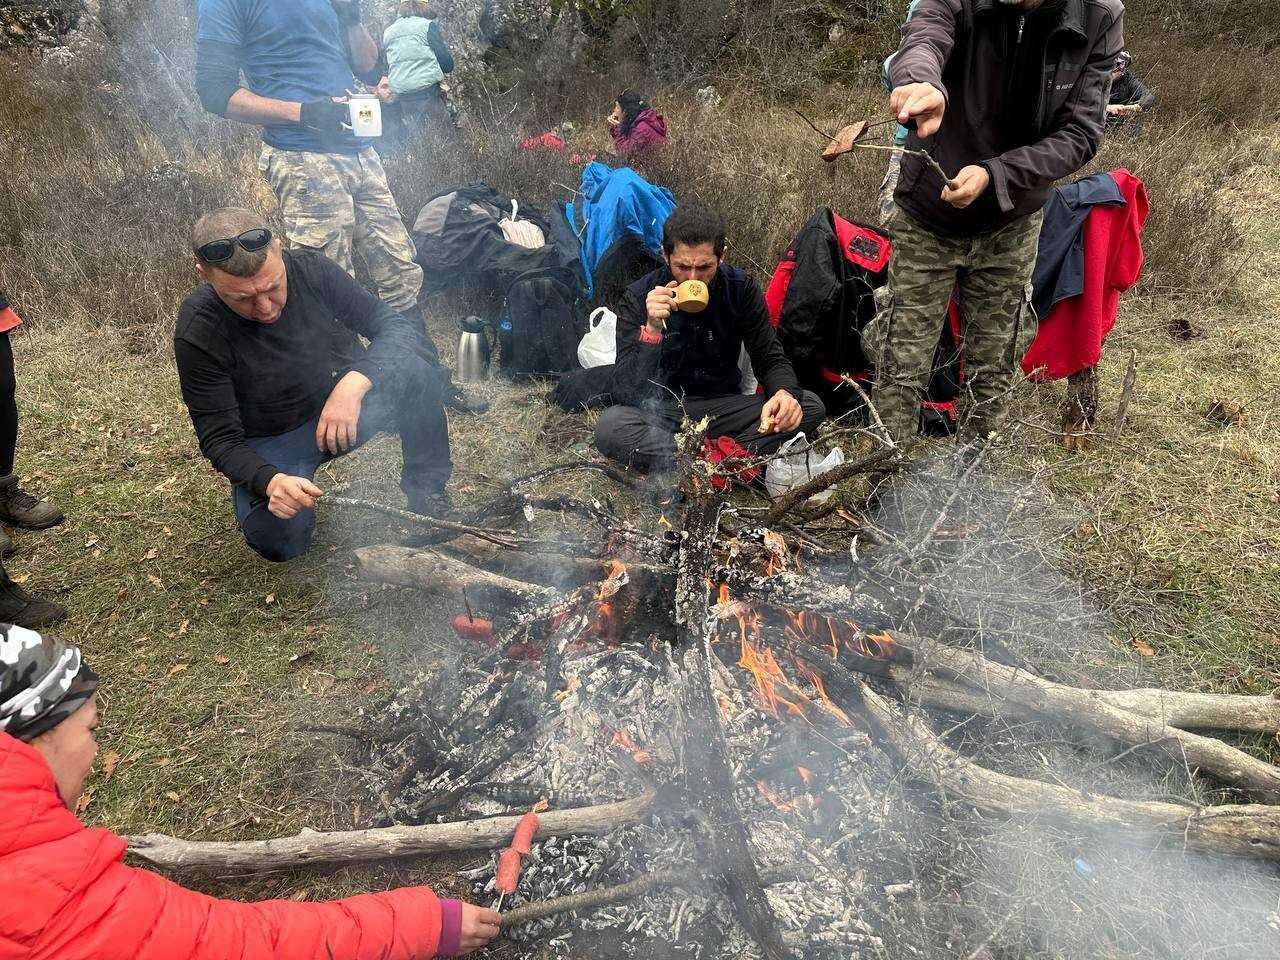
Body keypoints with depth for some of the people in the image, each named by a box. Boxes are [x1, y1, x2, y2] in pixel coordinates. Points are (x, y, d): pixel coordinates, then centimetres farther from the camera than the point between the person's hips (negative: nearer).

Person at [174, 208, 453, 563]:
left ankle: (426, 487, -9)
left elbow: (398, 326, -17)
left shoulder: (312, 269, -17)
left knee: (415, 367, -27)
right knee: (277, 539, -29)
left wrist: (354, 383, -36)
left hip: (345, 403, 2)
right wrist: (269, 481, -38)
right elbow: (220, 439, -17)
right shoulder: (197, 334, -22)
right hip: (272, 441, -1)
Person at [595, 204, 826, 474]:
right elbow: (625, 393, -18)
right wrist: (652, 329, -34)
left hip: (722, 408, 3)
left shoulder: (741, 288, -6)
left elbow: (770, 358, 0)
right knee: (610, 427, -34)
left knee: (810, 408, -19)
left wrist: (785, 392, -25)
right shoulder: (638, 298, -12)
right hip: (662, 412, -2)